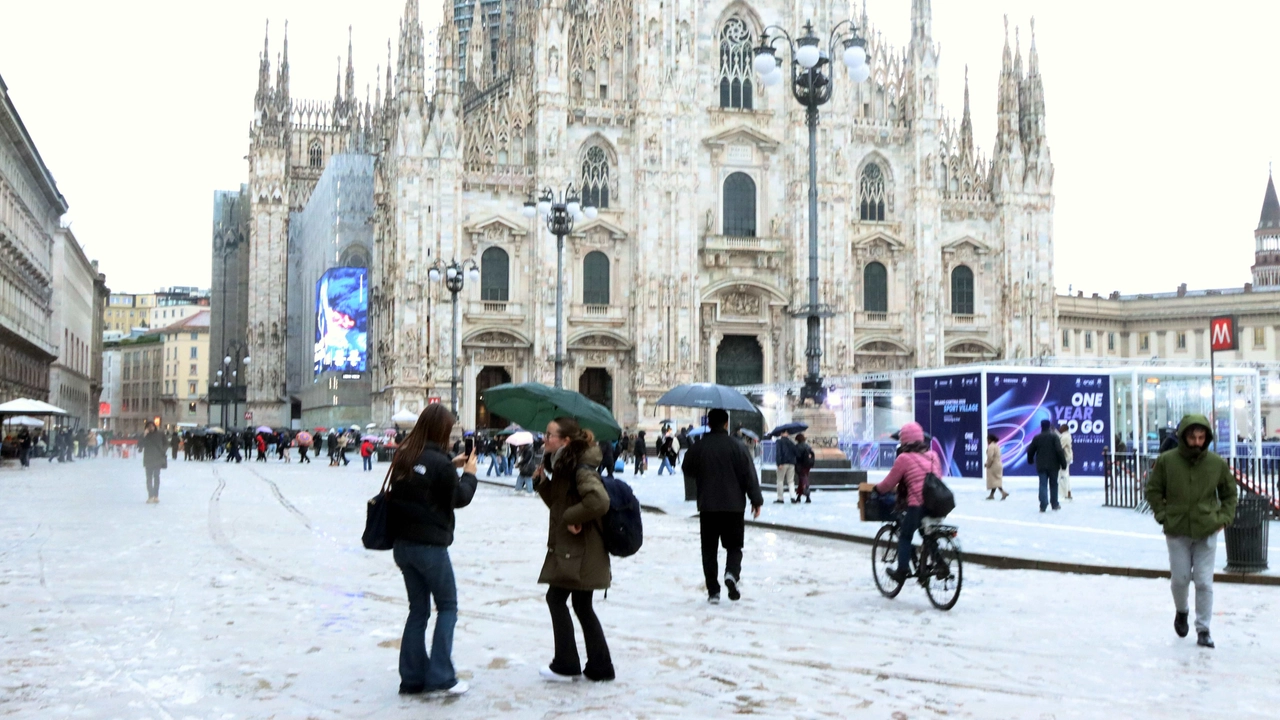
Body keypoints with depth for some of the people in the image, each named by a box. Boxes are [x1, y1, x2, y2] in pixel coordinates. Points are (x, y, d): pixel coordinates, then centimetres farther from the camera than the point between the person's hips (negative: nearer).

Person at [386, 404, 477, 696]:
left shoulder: (403, 456, 4)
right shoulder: (439, 461, -16)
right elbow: (460, 497, -5)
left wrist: (452, 467, 17)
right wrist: (469, 473, 11)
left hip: (403, 543, 7)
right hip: (430, 545, -7)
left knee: (418, 609, 15)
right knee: (447, 606, 7)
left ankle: (413, 677, 16)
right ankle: (440, 675, 1)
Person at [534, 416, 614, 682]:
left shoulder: (581, 469, -17)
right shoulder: (563, 466, 14)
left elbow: (599, 501, -31)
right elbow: (557, 503, 18)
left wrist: (572, 517, -20)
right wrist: (542, 482, 4)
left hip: (579, 550, -10)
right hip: (567, 548, 10)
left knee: (556, 598, -3)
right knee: (582, 605, 12)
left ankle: (566, 665, 4)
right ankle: (600, 667, 18)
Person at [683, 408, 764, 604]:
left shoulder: (698, 447, -2)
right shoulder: (737, 447, -6)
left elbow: (687, 470, 12)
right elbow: (749, 476, -6)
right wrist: (756, 500, 3)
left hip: (707, 507, 1)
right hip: (733, 506, -1)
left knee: (709, 549, 8)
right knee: (734, 546, 11)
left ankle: (713, 591, 4)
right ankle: (732, 573, -17)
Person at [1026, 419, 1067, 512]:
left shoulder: (1036, 438, 3)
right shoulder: (1054, 436, -5)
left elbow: (1030, 450, 8)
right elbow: (1059, 451, -13)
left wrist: (1030, 460, 27)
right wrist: (1063, 463, -7)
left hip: (1041, 466, 1)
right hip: (1053, 465, -1)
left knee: (1043, 485, -1)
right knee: (1053, 485, 12)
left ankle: (1043, 505, -14)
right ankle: (1055, 504, 20)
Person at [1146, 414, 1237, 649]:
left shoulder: (1217, 463, -3)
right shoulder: (1166, 461, -7)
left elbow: (1229, 494, 11)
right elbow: (1153, 491, 4)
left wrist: (1224, 518, -1)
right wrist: (1163, 515, -5)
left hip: (1207, 532, 0)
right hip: (1177, 532, 0)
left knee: (1204, 582, 1)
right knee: (1179, 579, 7)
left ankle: (1203, 629, 13)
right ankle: (1181, 611, 38)